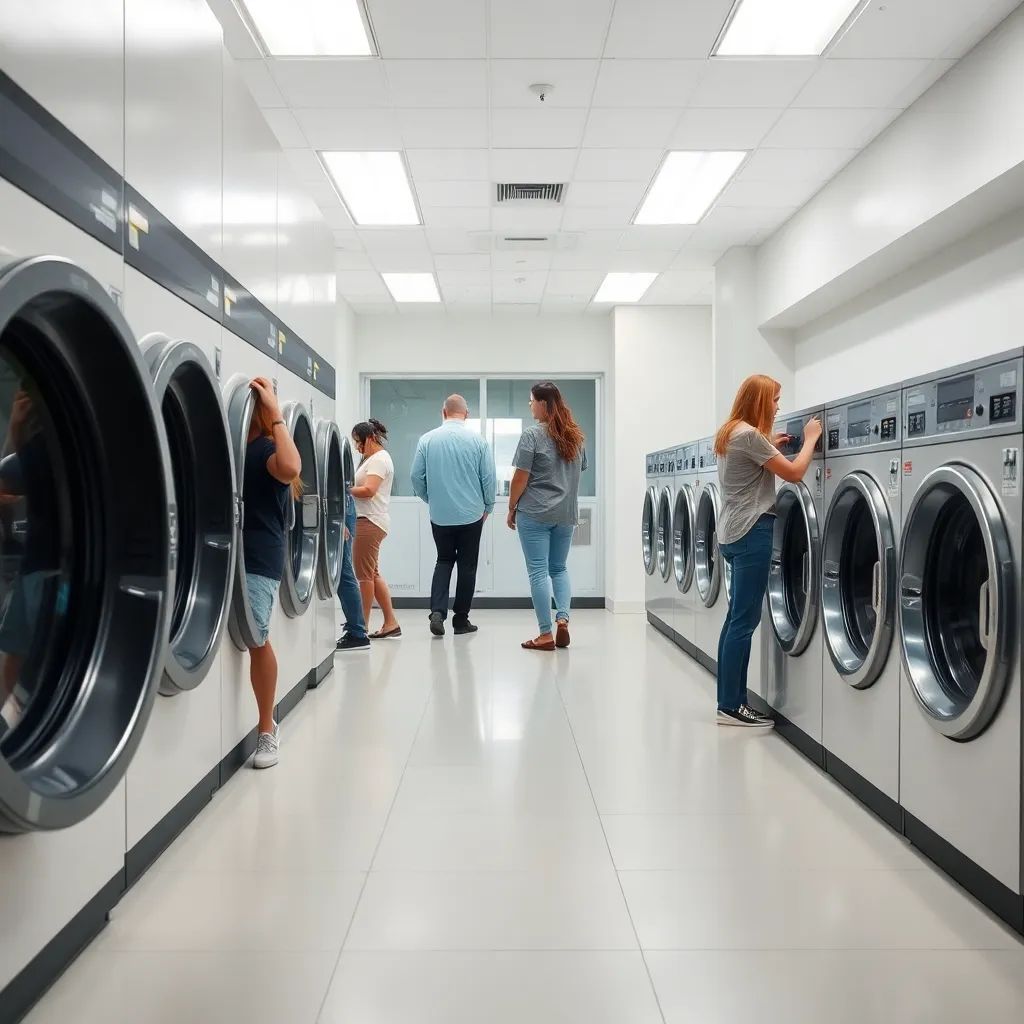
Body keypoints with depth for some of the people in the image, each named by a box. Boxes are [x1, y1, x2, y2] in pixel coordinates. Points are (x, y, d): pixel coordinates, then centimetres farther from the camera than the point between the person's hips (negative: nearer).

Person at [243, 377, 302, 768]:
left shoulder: (266, 448, -6)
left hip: (258, 559, -5)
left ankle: (266, 730, 17)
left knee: (256, 639, 0)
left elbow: (290, 468, -30)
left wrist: (275, 412, -24)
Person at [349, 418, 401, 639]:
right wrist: (349, 488, 1)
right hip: (368, 521, 11)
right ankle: (391, 623, 15)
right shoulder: (374, 459, 21)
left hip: (370, 522, -11)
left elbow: (368, 490, -22)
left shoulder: (379, 459, -11)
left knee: (364, 574, -4)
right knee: (372, 573, 12)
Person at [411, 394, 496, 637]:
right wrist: (488, 507, 11)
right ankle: (461, 620, 15)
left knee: (444, 561, 17)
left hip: (440, 515, 2)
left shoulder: (427, 439, -3)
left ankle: (437, 611, 0)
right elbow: (489, 478, -4)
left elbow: (416, 477, 0)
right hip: (471, 514, -1)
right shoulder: (478, 440, -7)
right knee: (467, 566, 10)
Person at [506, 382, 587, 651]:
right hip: (566, 513, 6)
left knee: (538, 571, 0)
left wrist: (511, 509, 0)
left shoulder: (532, 435, -10)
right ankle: (563, 618, 1)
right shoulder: (576, 436, 9)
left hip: (535, 513, -6)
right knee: (559, 568, 18)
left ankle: (546, 635, 2)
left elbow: (520, 478, -11)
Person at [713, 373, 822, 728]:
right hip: (751, 533, -10)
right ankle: (731, 707, -1)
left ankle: (731, 701, 15)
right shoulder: (749, 434, -14)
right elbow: (794, 473, -12)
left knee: (737, 618, 11)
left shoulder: (729, 433, 15)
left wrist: (769, 447, 18)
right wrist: (811, 438, 1)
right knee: (744, 621, -6)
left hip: (735, 532, 10)